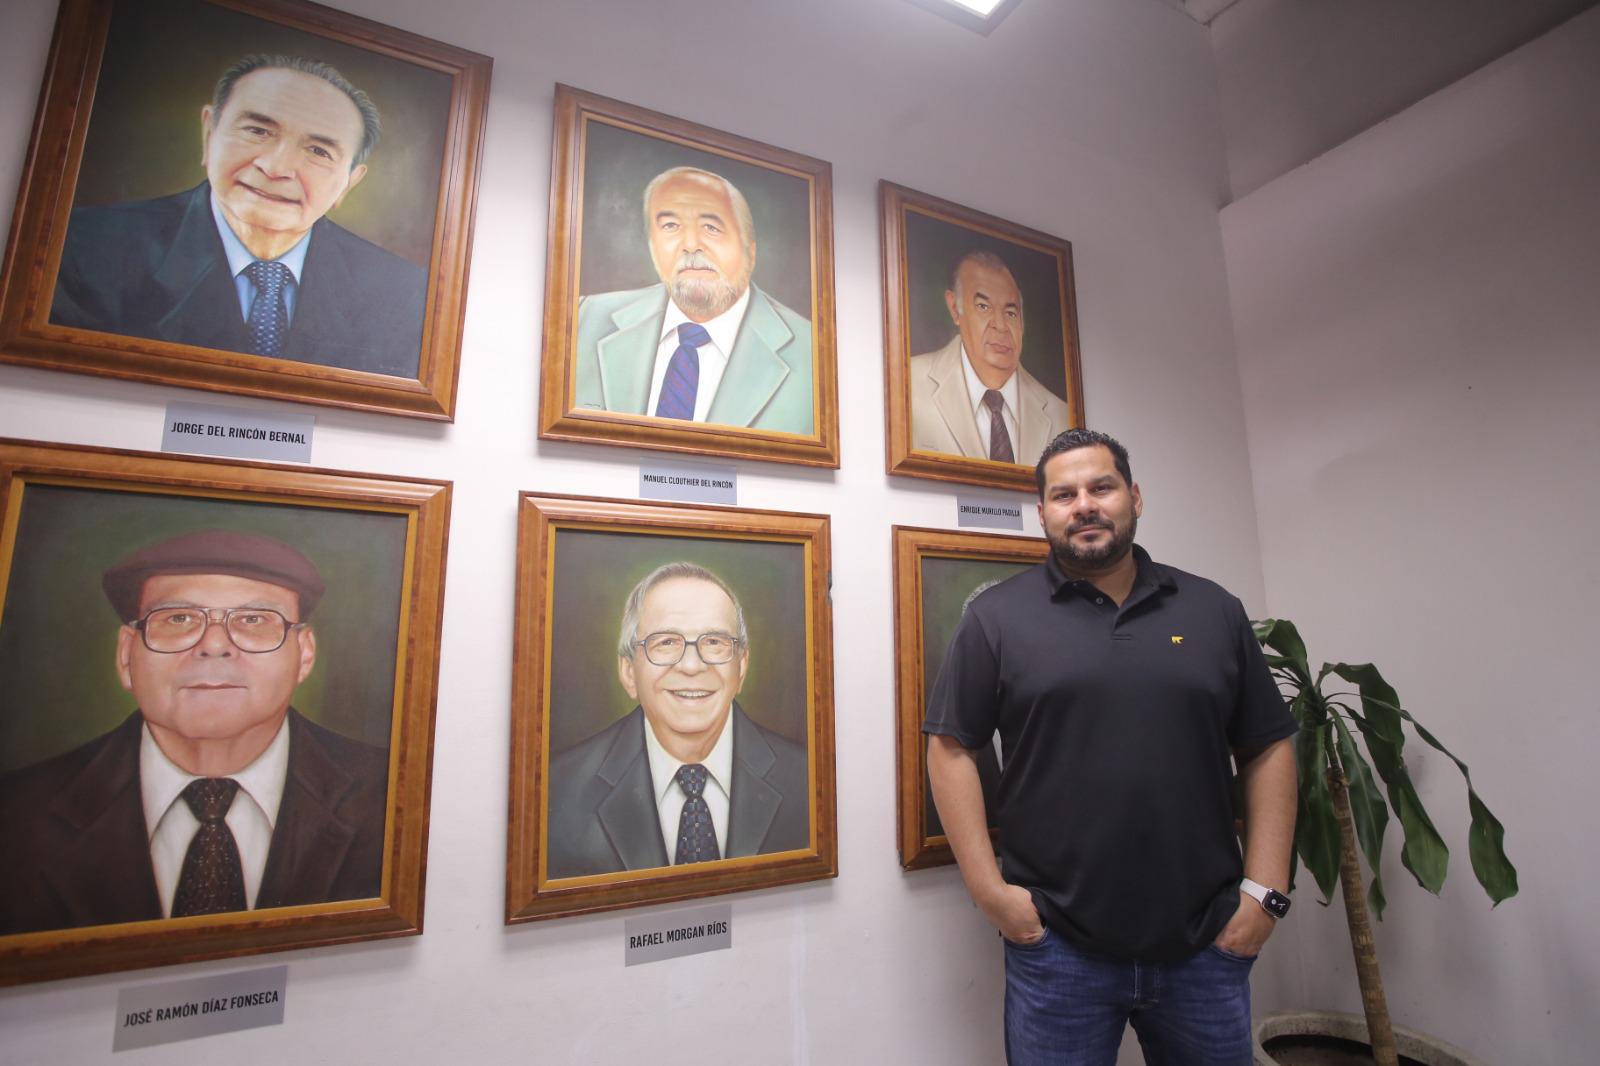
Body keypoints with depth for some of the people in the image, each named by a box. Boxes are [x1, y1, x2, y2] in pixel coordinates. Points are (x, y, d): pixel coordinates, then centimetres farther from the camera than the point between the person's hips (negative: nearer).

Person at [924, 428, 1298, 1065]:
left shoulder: (1213, 610, 6)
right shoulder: (997, 617, -4)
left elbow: (1268, 750, 8)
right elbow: (950, 749, -5)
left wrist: (1265, 889, 1)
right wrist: (989, 889, -9)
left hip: (1207, 945, 3)